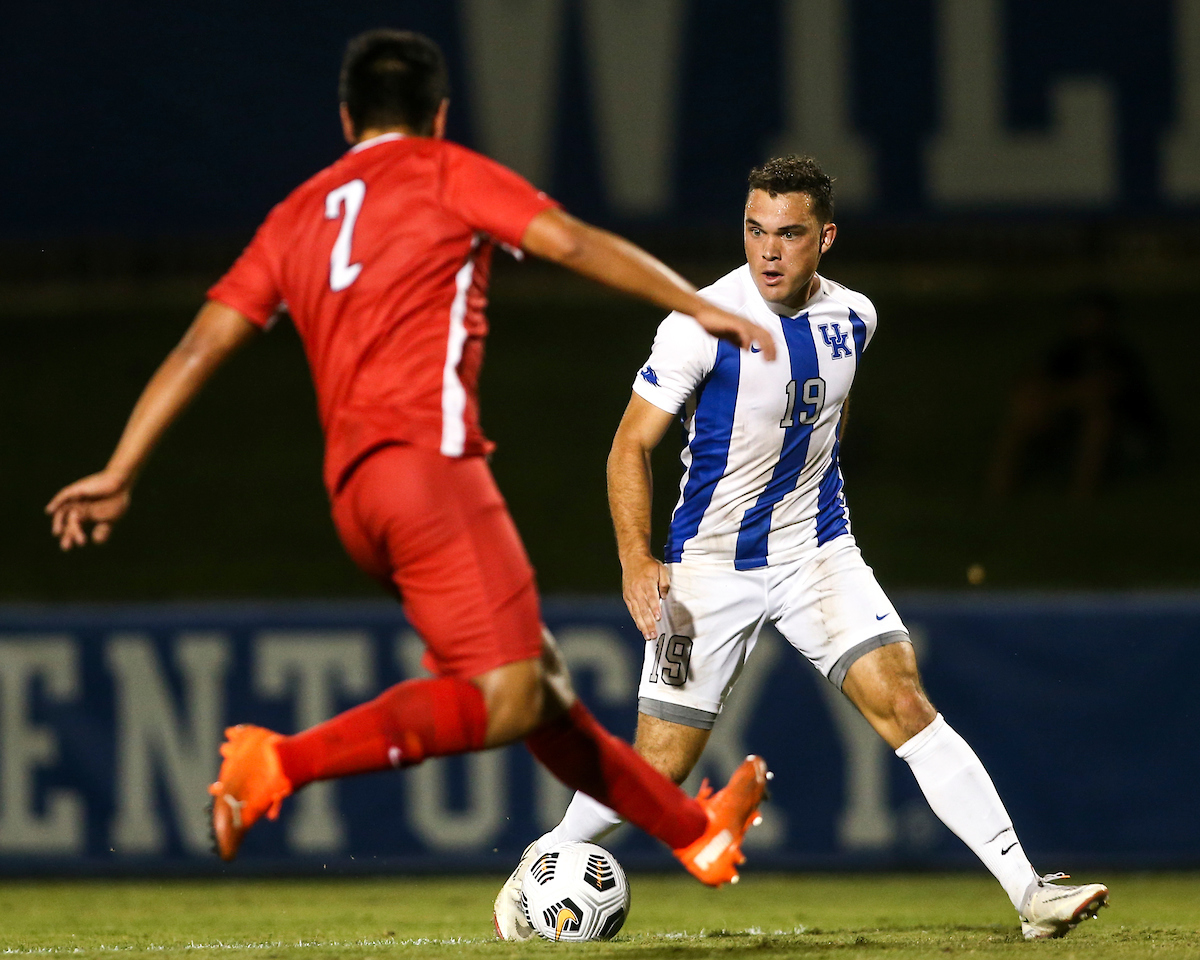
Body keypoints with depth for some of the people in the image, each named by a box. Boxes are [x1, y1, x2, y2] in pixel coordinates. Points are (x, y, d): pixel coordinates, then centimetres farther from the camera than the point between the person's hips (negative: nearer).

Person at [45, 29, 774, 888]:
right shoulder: (445, 174, 8)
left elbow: (199, 348, 15)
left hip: (351, 487, 8)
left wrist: (120, 474, 15)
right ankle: (280, 765, -27)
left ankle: (694, 829, 21)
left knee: (536, 685, 14)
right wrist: (699, 308, 2)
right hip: (426, 458, -8)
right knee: (504, 700, -15)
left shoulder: (301, 214, 22)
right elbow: (575, 244, -2)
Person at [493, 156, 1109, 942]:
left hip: (819, 553, 3)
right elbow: (632, 445, -11)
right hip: (711, 567, -3)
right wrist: (637, 562, -20)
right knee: (659, 766, -1)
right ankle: (544, 862, 26)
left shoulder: (852, 318, 0)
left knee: (905, 705, -14)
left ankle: (1029, 891, -18)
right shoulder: (704, 324, -16)